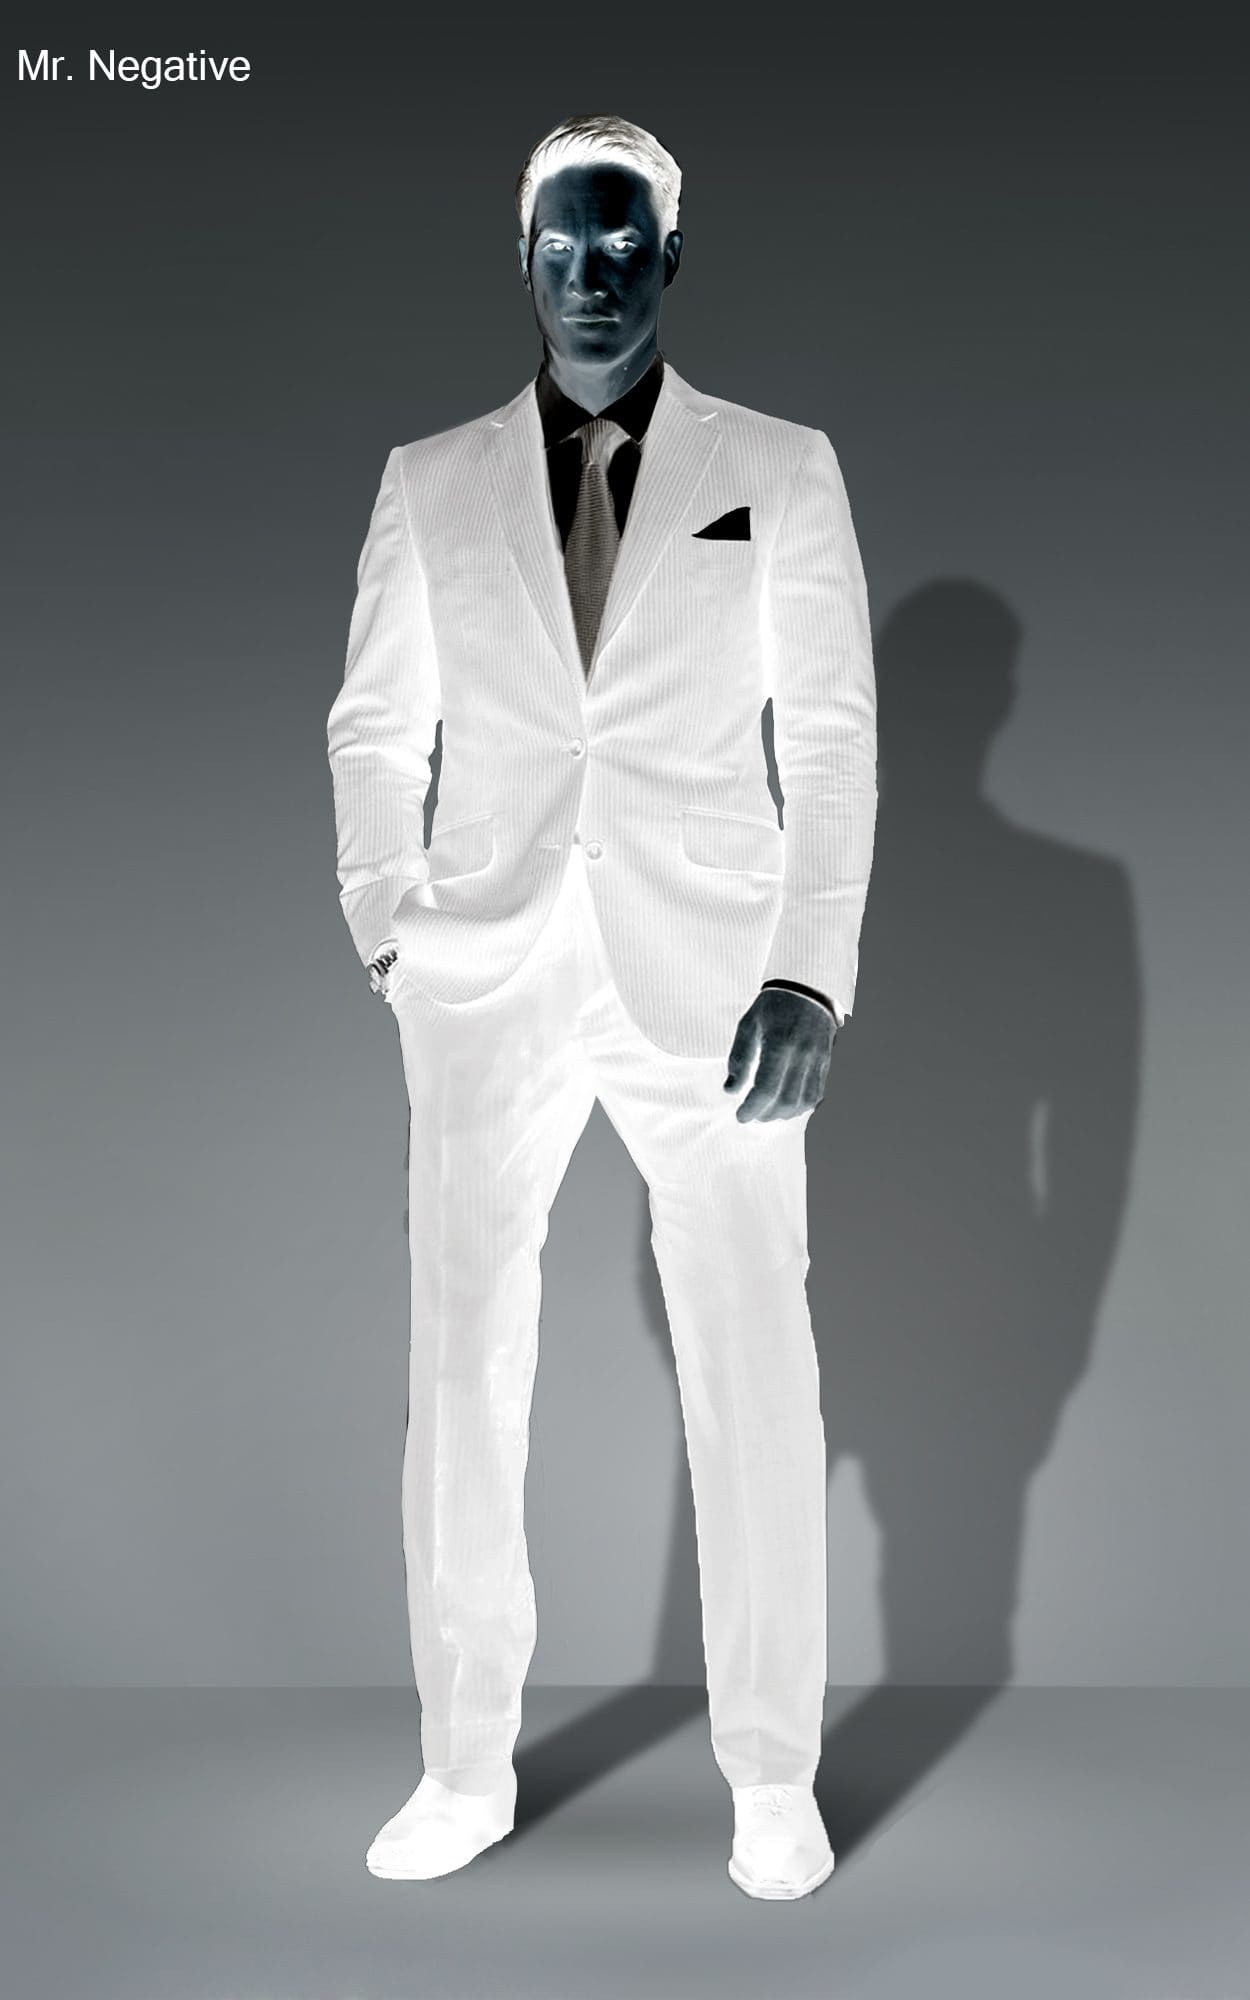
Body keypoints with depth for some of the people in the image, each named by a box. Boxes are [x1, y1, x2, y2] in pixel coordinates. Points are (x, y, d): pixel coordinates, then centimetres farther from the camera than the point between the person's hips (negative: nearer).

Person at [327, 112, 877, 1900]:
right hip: (490, 980, 2)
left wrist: (812, 966, -9)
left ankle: (773, 1776, 16)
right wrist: (385, 916, 0)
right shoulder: (430, 483, 10)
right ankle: (468, 1767, 16)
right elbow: (375, 723, 14)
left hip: (707, 973, -1)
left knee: (756, 1384, 1)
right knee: (462, 1379, 3)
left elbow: (833, 733, 1)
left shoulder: (780, 469, 5)